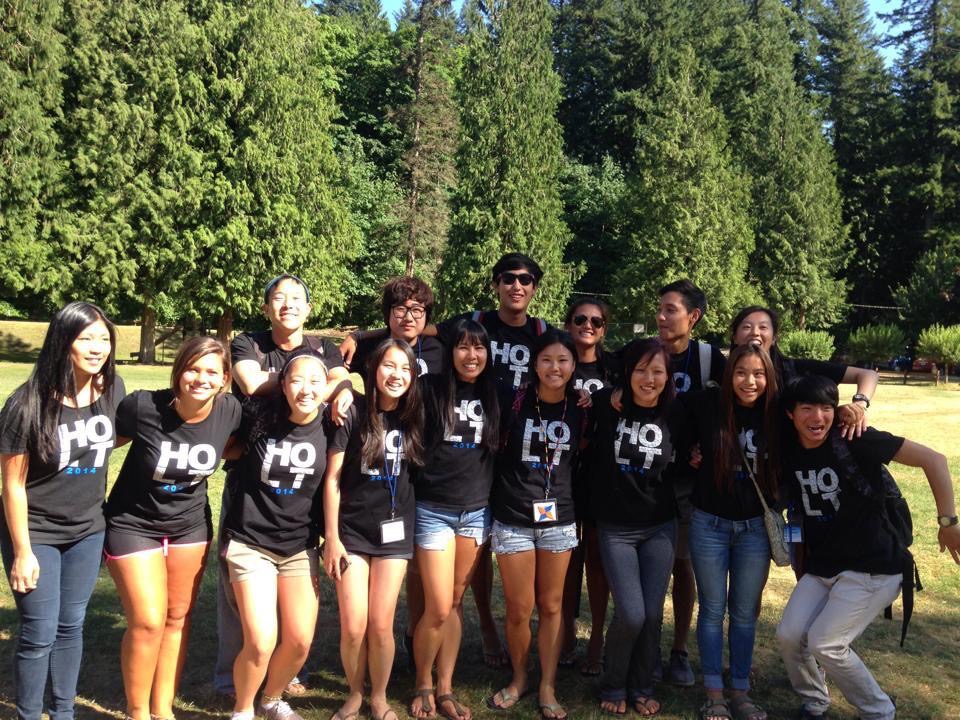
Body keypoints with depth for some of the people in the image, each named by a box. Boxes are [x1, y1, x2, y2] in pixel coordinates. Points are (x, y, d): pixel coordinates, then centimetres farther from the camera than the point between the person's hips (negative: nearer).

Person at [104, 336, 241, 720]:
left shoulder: (231, 410, -17)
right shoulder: (142, 406, -25)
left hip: (190, 525, 3)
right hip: (133, 524, -3)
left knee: (178, 617, 11)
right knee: (148, 622, -3)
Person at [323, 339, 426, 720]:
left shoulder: (412, 418, 2)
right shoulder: (353, 413, -10)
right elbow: (332, 478, -8)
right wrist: (331, 538, -10)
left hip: (394, 533, 3)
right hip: (351, 531, -2)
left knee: (381, 626, 4)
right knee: (353, 628, 0)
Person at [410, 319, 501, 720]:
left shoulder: (493, 395, 5)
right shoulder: (432, 389, -6)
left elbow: (501, 448, 16)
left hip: (478, 512, 4)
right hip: (434, 511, -3)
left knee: (455, 604, 12)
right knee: (438, 609, -2)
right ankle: (423, 685, 22)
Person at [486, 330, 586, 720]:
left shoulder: (581, 407, 0)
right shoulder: (515, 401, -7)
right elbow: (496, 449, 2)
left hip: (558, 518, 2)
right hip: (512, 518, -1)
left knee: (551, 605, 10)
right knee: (519, 608, 5)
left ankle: (547, 686, 25)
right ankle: (519, 677, 29)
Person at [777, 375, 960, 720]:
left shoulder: (854, 439, -18)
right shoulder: (788, 451, -2)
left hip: (874, 566, -5)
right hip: (821, 565, 6)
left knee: (824, 644, -13)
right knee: (789, 636, -4)